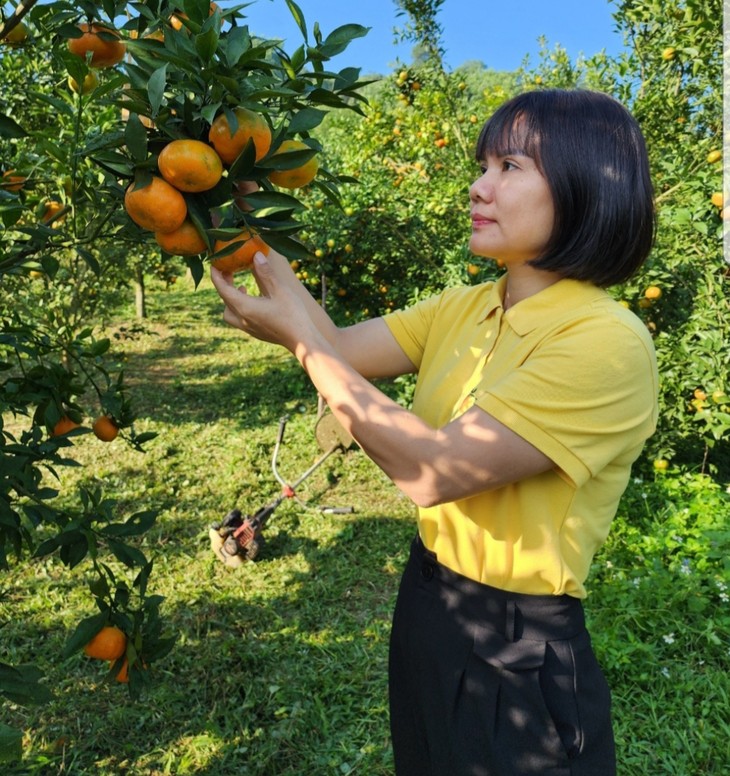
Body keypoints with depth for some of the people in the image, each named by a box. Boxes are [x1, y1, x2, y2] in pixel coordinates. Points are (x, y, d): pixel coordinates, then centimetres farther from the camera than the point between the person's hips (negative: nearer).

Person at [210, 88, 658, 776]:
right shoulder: (464, 309, 1)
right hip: (426, 603, 7)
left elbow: (433, 470, -29)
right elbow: (340, 349, -5)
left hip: (520, 653, -7)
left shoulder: (607, 343, -24)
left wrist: (302, 339, -26)